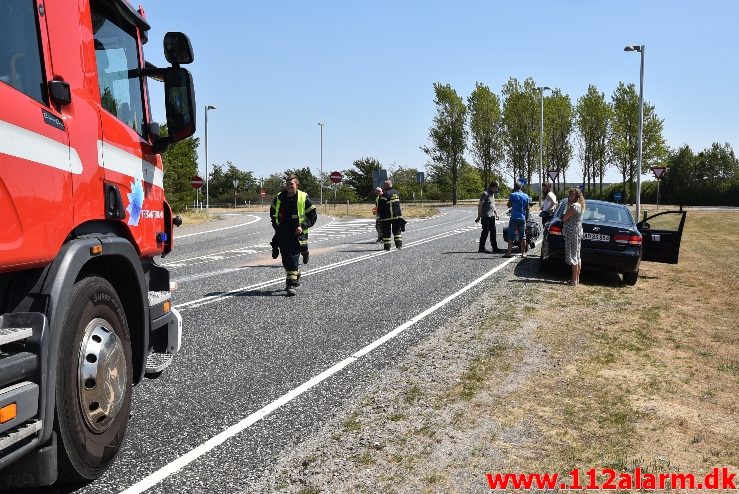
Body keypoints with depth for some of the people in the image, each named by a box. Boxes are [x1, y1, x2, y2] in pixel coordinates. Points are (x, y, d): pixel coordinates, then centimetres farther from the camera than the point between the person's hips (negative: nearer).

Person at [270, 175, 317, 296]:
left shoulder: (303, 198, -5)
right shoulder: (279, 198, 6)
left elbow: (313, 216, -1)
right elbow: (273, 212, 23)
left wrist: (303, 226, -14)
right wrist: (275, 226, 12)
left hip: (297, 233, -5)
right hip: (282, 234, 5)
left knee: (293, 258, -13)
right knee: (285, 259, 11)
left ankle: (291, 285, -11)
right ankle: (296, 277, 35)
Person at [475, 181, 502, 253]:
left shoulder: (492, 194, 15)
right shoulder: (485, 193, -13)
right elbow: (480, 205, -16)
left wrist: (496, 214, 24)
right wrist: (479, 217, -18)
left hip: (492, 216, 9)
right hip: (486, 216, -9)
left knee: (493, 232, 9)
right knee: (485, 231, -3)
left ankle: (495, 248, 14)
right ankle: (481, 248, 5)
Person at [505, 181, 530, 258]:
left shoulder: (512, 195, -6)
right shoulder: (526, 196, 5)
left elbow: (509, 205, 3)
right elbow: (527, 208, 8)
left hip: (514, 218, -3)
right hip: (522, 218, 3)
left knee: (511, 236, 2)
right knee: (522, 236, 8)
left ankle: (509, 253, 0)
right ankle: (523, 253, 8)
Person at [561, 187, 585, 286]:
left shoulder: (573, 206, -18)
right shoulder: (580, 205, 14)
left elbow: (564, 219, -15)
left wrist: (565, 216, 3)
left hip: (572, 232, -10)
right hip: (578, 232, 10)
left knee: (572, 256, -6)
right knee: (577, 256, 13)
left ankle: (574, 280, -4)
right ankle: (577, 279, 20)